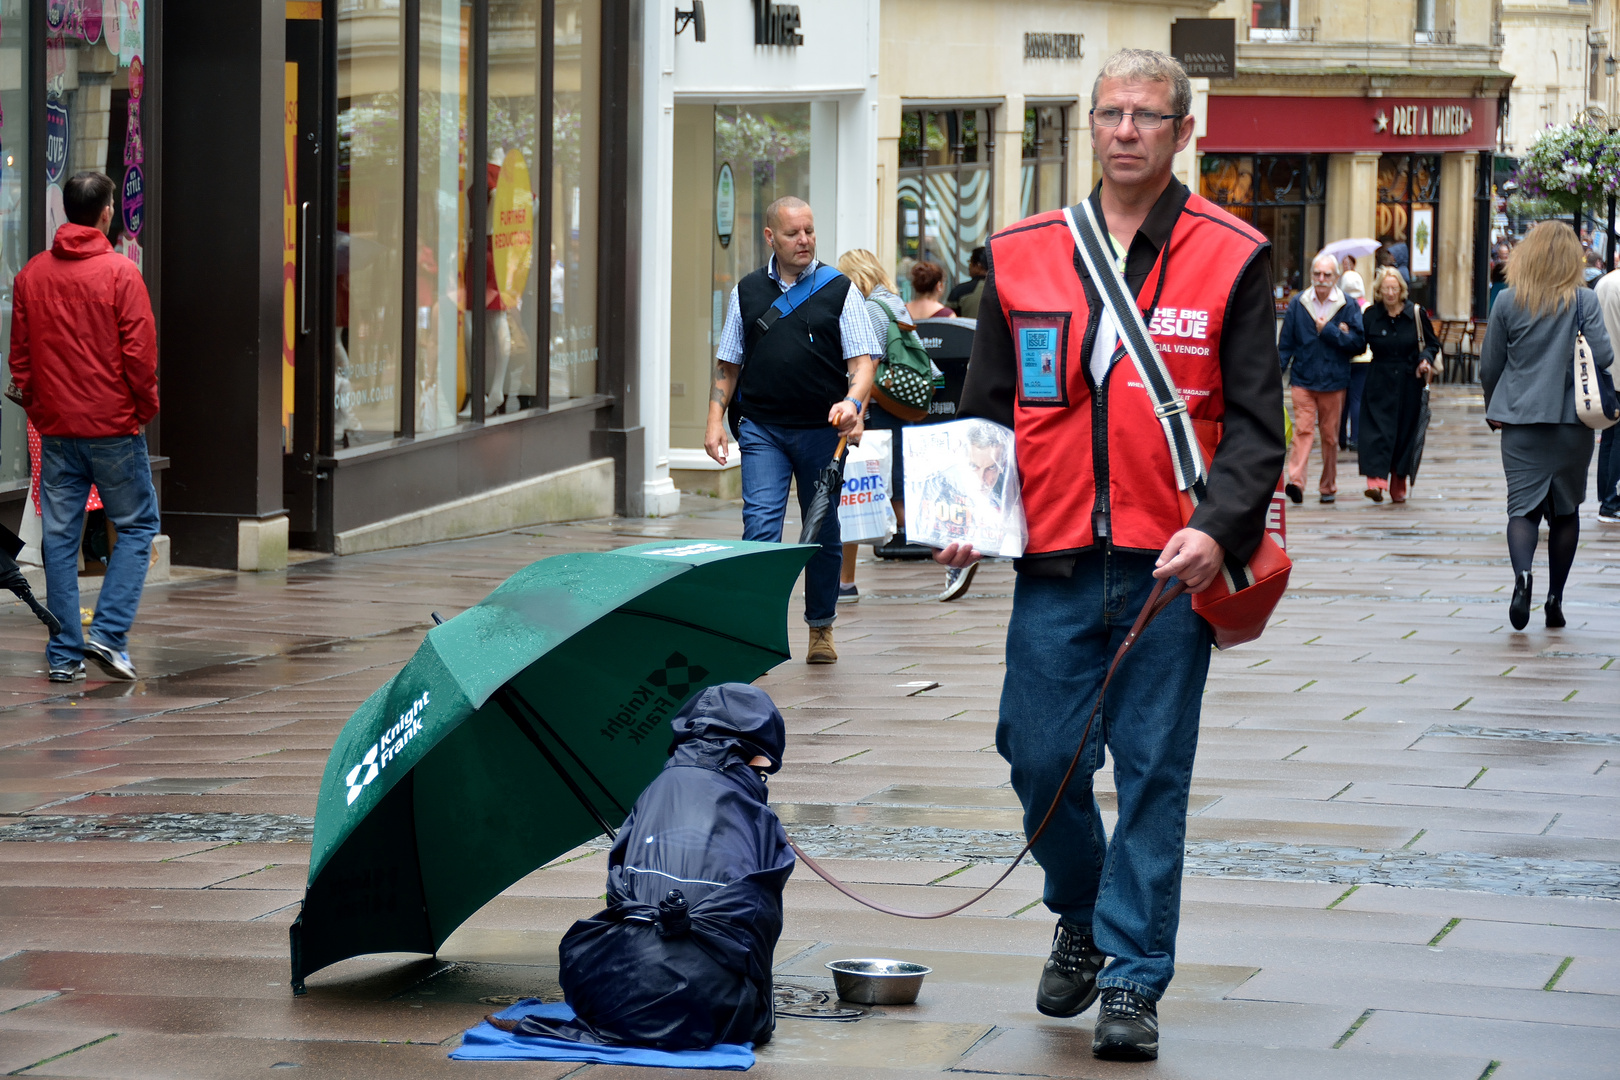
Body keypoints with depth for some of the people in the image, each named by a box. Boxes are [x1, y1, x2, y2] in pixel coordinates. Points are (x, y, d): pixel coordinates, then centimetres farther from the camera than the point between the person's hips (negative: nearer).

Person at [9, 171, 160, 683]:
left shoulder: (31, 273, 5)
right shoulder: (120, 272, -10)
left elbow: (19, 355, 9)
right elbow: (139, 352, -11)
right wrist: (146, 407, 3)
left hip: (55, 429, 4)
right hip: (114, 427, -4)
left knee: (59, 537, 7)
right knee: (137, 525, 8)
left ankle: (64, 653, 6)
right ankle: (108, 632, -5)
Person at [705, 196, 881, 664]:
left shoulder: (839, 289, 3)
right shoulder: (747, 292, 9)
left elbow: (863, 359, -2)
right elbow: (728, 363, 15)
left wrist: (852, 402, -21)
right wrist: (715, 419, 4)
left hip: (822, 430, 0)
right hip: (761, 428, 0)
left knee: (824, 532, 9)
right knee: (760, 526, -13)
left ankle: (821, 629, 24)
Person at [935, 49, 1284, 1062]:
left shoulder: (1230, 259, 0)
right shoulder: (1023, 256, 9)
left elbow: (1256, 420, -2)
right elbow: (987, 405, 16)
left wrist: (1219, 526, -17)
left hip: (1171, 562, -3)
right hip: (1055, 560, 3)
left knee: (1153, 775, 0)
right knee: (1040, 756, 5)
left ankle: (1134, 981, 8)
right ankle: (1081, 923, 31)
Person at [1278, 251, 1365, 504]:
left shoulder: (1348, 306, 2)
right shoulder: (1298, 304, 5)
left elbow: (1359, 343, -4)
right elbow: (1285, 344, 8)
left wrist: (1329, 331, -11)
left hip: (1334, 381, 0)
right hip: (1303, 380, 0)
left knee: (1330, 436, 8)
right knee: (1303, 429, -13)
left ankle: (1328, 486, 18)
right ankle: (1296, 482, -22)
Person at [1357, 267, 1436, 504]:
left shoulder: (1416, 314, 1)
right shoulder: (1370, 315, 1)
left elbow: (1433, 343, 9)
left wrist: (1425, 359, -9)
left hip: (1409, 383, 1)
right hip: (1379, 383, -1)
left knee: (1405, 431, 5)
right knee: (1377, 430, -14)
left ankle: (1398, 486, 16)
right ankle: (1376, 480, -24)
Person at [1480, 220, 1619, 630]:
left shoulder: (1508, 302, -1)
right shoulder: (1583, 301, -5)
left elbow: (1489, 366, 4)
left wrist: (1494, 410, 21)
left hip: (1521, 420, 0)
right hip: (1572, 421, 0)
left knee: (1523, 505, -2)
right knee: (1565, 509, 14)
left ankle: (1522, 574, -30)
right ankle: (1555, 598, 15)